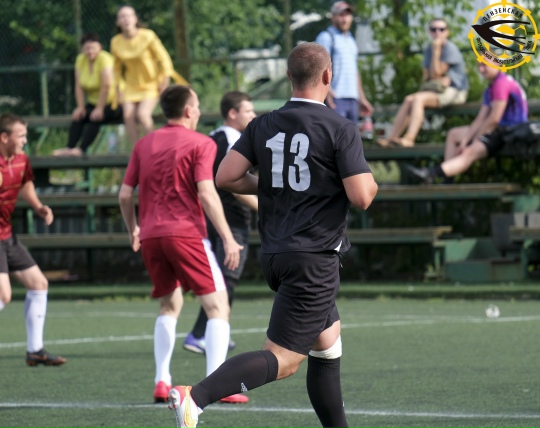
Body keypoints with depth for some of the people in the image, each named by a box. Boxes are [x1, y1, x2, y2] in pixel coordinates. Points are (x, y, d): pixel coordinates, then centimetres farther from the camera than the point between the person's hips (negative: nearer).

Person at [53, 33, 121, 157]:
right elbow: (79, 85, 1)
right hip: (93, 103, 7)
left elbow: (106, 85, -25)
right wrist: (80, 107, -8)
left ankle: (81, 150, -36)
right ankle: (69, 148, -23)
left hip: (112, 104, -7)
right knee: (77, 116, -16)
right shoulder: (81, 59, 2)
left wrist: (100, 108, -25)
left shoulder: (104, 59, -19)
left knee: (95, 118, -30)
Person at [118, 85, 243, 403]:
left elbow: (125, 194, 12)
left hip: (150, 236, 6)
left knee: (170, 305, 21)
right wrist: (228, 238, -12)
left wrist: (133, 230, 28)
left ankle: (162, 382, 11)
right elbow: (206, 194, -12)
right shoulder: (201, 144, -1)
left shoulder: (144, 145, 14)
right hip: (186, 233, -6)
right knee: (218, 306, -2)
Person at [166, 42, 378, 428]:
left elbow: (226, 177, 0)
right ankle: (195, 396, -30)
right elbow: (361, 197, -15)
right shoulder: (341, 129, -10)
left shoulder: (263, 126, 5)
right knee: (284, 359, -11)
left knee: (328, 341, 23)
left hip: (274, 253, 8)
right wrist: (371, 183, 8)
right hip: (314, 257, -7)